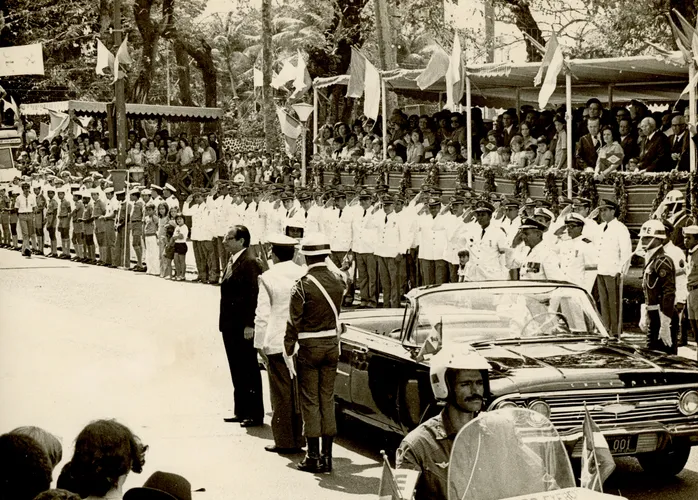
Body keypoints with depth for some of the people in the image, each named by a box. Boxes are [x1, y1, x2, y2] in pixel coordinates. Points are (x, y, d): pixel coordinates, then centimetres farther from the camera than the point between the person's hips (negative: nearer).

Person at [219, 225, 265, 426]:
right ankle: (241, 411, 23)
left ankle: (256, 414, 6)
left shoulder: (250, 263, -16)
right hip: (230, 326, 9)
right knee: (237, 372, 15)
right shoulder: (232, 261, 14)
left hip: (243, 328, -9)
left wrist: (249, 325, -22)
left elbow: (254, 295, -20)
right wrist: (224, 323, 16)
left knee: (249, 372, -1)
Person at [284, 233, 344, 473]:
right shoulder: (337, 282, 0)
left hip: (309, 346, -5)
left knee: (310, 401, 2)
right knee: (327, 399, 11)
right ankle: (327, 456, 13)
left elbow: (294, 322, -14)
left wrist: (288, 352, -9)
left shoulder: (303, 286, -15)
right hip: (332, 344, 5)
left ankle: (313, 457, 5)